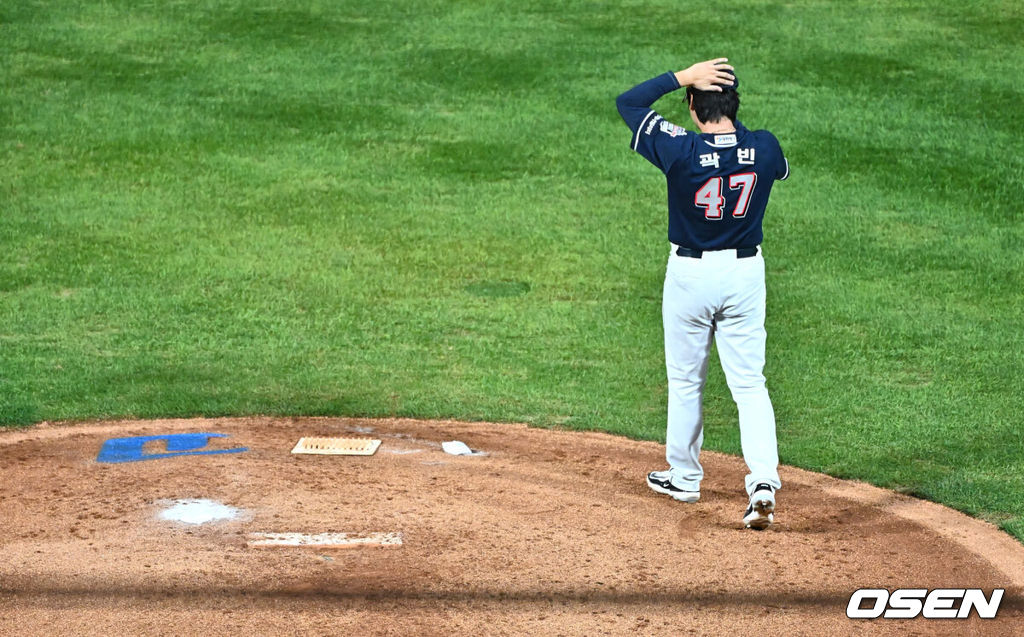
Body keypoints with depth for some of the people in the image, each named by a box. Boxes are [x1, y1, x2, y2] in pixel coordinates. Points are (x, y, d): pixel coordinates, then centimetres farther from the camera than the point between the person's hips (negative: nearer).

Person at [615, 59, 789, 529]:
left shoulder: (680, 150, -20)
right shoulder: (763, 149, -10)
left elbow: (627, 102, -10)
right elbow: (781, 168, 16)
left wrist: (682, 76, -12)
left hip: (690, 273, -2)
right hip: (746, 273, 2)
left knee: (685, 380, 15)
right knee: (749, 383, 5)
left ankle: (684, 477, 28)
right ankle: (763, 481, -11)